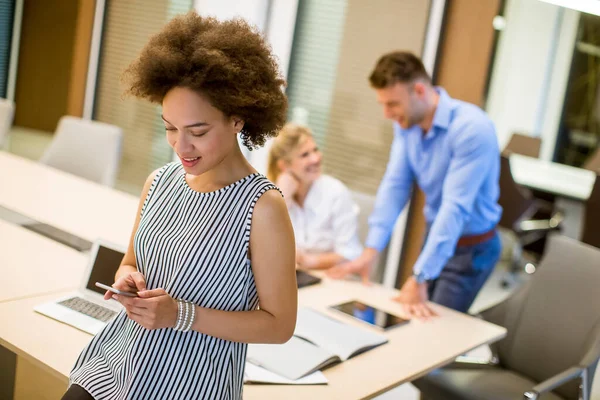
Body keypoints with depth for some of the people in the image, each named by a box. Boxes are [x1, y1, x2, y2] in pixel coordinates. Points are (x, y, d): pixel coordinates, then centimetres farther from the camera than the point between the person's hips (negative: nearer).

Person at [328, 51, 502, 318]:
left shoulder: (472, 129, -28)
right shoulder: (406, 123, -7)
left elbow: (455, 207, -32)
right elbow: (395, 185, -8)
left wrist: (420, 278, -34)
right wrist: (371, 251, -16)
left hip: (471, 247, -6)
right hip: (434, 234, 6)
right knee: (408, 319, 13)